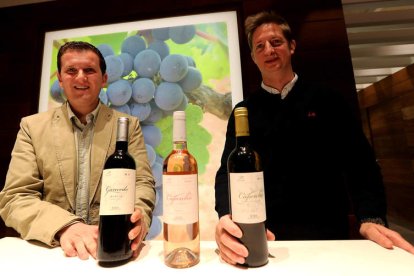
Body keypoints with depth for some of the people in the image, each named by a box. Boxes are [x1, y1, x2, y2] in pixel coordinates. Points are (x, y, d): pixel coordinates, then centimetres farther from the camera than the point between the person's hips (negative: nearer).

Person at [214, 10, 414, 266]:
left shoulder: (328, 100, 4)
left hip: (328, 232, 1)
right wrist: (227, 216, -24)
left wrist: (371, 218, -15)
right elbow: (228, 171, -5)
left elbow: (360, 162, 2)